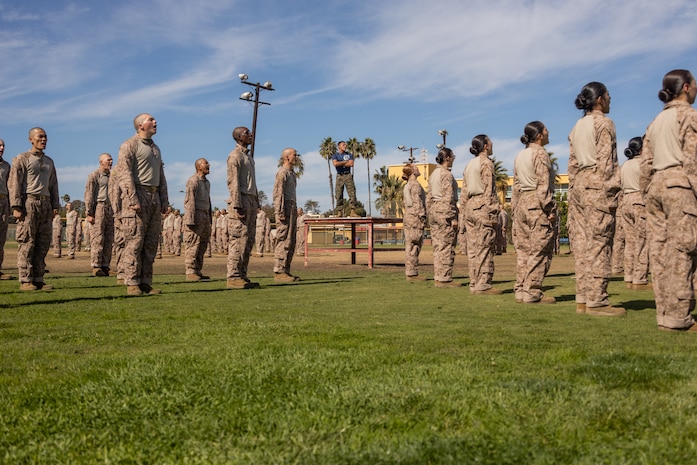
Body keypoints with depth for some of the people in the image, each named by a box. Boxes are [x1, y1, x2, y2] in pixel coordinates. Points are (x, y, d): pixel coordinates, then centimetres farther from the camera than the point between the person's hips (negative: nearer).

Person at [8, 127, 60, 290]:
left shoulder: (49, 161, 21)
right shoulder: (22, 159, 3)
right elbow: (13, 183, -4)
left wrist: (55, 206, 11)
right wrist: (16, 207, -14)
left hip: (45, 204, 6)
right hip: (28, 202, -6)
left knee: (43, 243, 3)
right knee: (26, 243, -7)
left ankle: (38, 280, 7)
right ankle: (25, 280, -5)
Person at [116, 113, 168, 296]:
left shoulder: (155, 148, 23)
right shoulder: (130, 145, -1)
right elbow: (125, 174, -11)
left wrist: (164, 200, 14)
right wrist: (133, 200, -20)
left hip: (155, 198, 8)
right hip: (138, 195, -8)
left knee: (151, 244, 5)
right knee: (135, 243, -9)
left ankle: (146, 283, 9)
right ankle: (132, 284, -6)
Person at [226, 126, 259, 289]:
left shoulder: (249, 156, 23)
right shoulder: (235, 155, -5)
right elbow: (233, 182, -13)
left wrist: (256, 203, 17)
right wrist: (238, 206, -20)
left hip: (252, 199, 9)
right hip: (241, 199, -9)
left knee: (248, 240, 7)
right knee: (238, 239, -12)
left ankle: (242, 275, 10)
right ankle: (233, 277, -12)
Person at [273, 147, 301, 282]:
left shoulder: (291, 173, 22)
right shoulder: (282, 172, -8)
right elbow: (278, 193, -15)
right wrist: (280, 213, -21)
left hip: (292, 209, 10)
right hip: (285, 209, -10)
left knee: (291, 242, 8)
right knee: (283, 241, -12)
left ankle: (285, 271, 11)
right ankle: (279, 272, -11)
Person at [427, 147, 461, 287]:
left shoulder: (433, 174, 14)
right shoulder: (447, 174, -11)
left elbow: (429, 198, 16)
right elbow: (448, 198, -17)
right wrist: (453, 218, -16)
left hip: (434, 209, 9)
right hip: (445, 210, -9)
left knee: (438, 247, 10)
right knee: (447, 247, -5)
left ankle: (438, 278, 13)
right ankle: (445, 279, -4)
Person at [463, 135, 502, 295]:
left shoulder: (469, 164, 17)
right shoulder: (486, 163, -6)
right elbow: (489, 190, -12)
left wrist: (466, 208, 17)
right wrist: (493, 212, -13)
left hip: (470, 206, 8)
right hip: (483, 206, -8)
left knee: (473, 248, 8)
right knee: (485, 247, -6)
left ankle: (474, 283, 11)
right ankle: (483, 284, -6)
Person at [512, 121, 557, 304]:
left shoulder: (520, 155, 17)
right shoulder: (540, 154, -7)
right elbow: (544, 185, -14)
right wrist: (550, 209, -13)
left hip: (521, 203, 8)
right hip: (537, 205, -8)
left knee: (523, 250, 9)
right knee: (539, 251, -5)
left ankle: (520, 291, 11)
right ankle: (532, 292, -5)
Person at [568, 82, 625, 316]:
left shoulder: (577, 126, 19)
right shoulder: (604, 123, -4)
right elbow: (606, 161, -11)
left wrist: (573, 190, 17)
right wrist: (612, 191, -11)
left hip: (579, 184, 8)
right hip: (597, 184, -8)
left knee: (583, 241, 6)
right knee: (599, 242, -8)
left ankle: (583, 299, 8)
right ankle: (596, 300, -8)